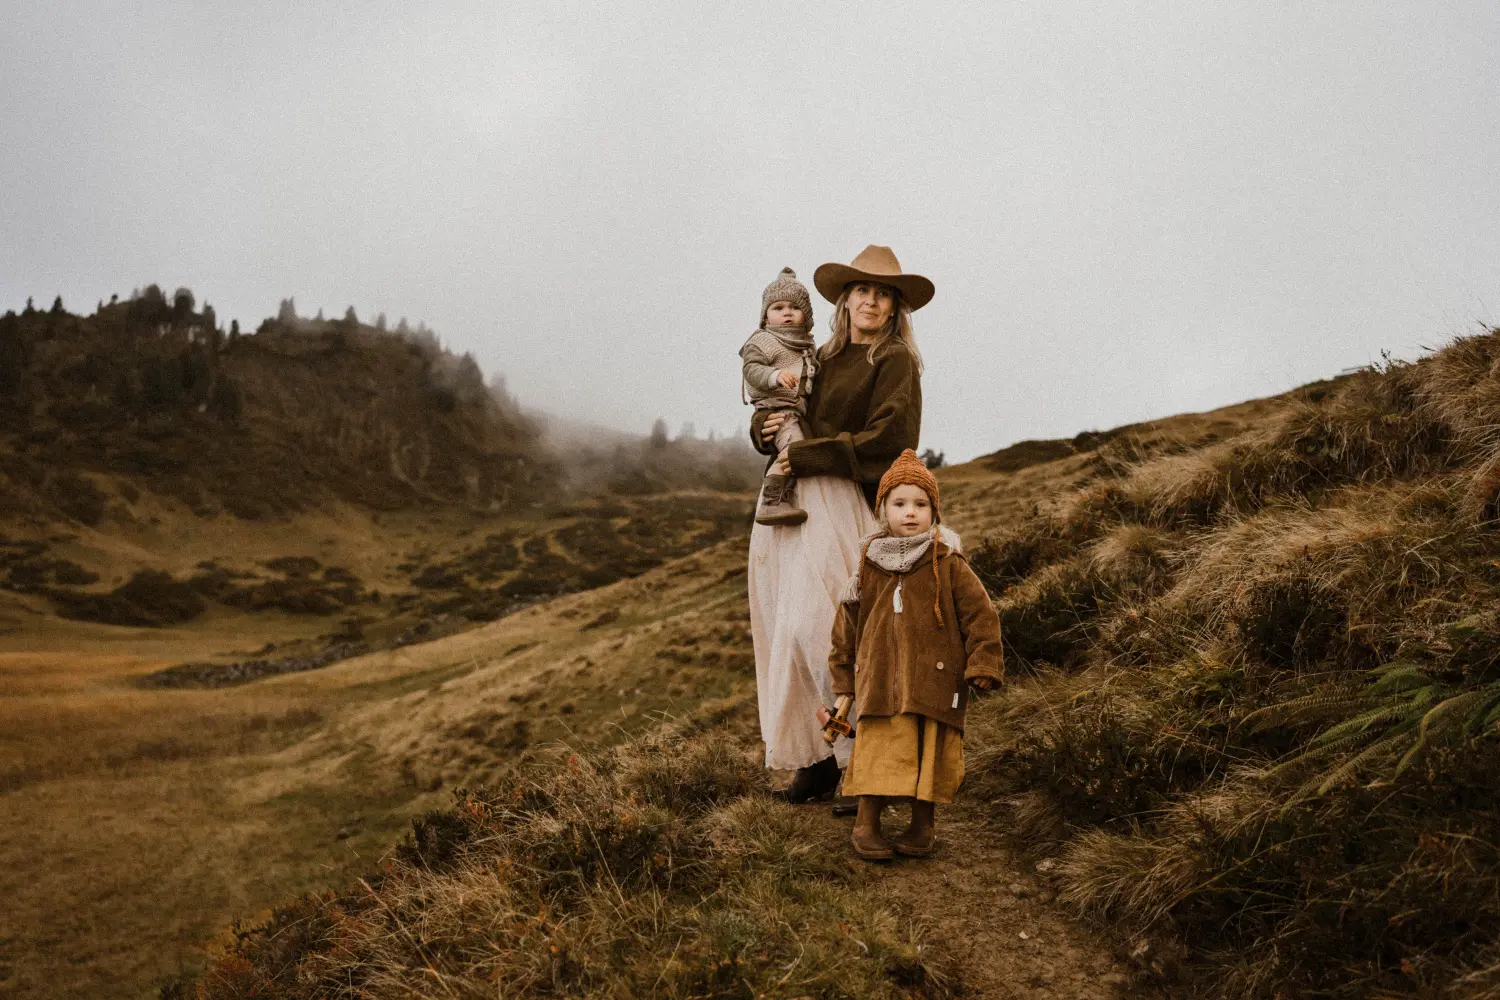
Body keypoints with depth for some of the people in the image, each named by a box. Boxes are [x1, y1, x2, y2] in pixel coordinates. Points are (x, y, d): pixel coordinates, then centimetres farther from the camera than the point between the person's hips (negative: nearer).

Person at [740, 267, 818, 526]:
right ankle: (769, 504, -27)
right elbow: (751, 369, -17)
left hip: (800, 410, 9)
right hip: (777, 409, -9)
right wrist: (775, 375, -32)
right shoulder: (761, 341, -2)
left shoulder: (805, 344, 21)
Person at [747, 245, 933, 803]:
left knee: (818, 626, -13)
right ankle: (816, 754, 10)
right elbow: (770, 411, 24)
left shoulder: (896, 363, 1)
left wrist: (806, 456, -12)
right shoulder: (822, 360, 19)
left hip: (841, 504, -6)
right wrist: (765, 427, 0)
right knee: (788, 627, 3)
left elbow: (885, 440, -11)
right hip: (785, 502, 7)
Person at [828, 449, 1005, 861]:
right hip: (880, 680, 2)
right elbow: (847, 623, 14)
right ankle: (866, 825, 11)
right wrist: (843, 683, 16)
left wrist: (983, 666, -7)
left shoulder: (948, 564, -3)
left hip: (934, 681, -1)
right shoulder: (870, 567, 6)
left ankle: (923, 826, 20)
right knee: (877, 751, -2)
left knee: (930, 753, 4)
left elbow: (980, 614, -1)